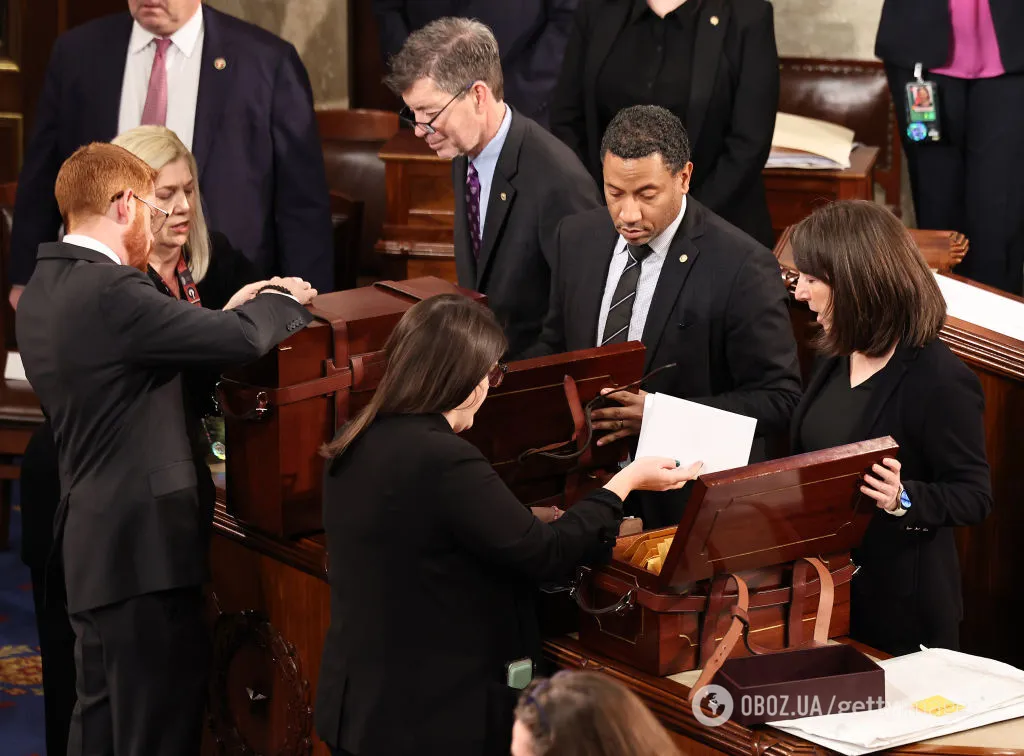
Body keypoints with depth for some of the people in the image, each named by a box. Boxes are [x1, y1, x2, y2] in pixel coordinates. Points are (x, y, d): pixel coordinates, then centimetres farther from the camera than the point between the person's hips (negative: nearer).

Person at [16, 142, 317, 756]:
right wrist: (281, 298, -1)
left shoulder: (45, 289, 11)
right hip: (143, 545, -10)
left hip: (92, 539, 10)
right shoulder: (110, 291, -20)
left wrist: (228, 313, 11)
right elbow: (245, 340, -21)